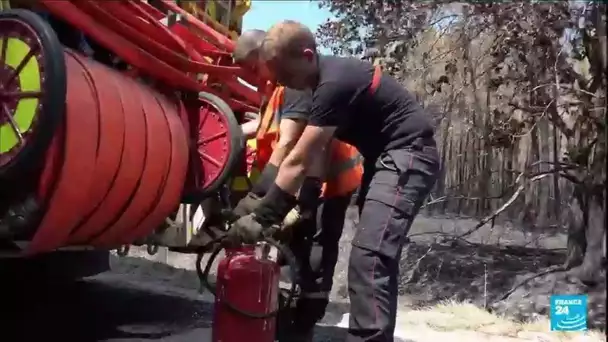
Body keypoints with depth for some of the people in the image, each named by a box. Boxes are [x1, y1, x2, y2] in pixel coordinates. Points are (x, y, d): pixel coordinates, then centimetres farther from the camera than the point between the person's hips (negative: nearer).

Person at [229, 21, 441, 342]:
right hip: (387, 156, 11)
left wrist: (262, 218, -17)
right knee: (375, 257, 11)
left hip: (408, 156, -10)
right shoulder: (327, 75, 7)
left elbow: (298, 163, -22)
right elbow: (315, 153, 13)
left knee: (368, 259, -21)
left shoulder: (334, 83, -23)